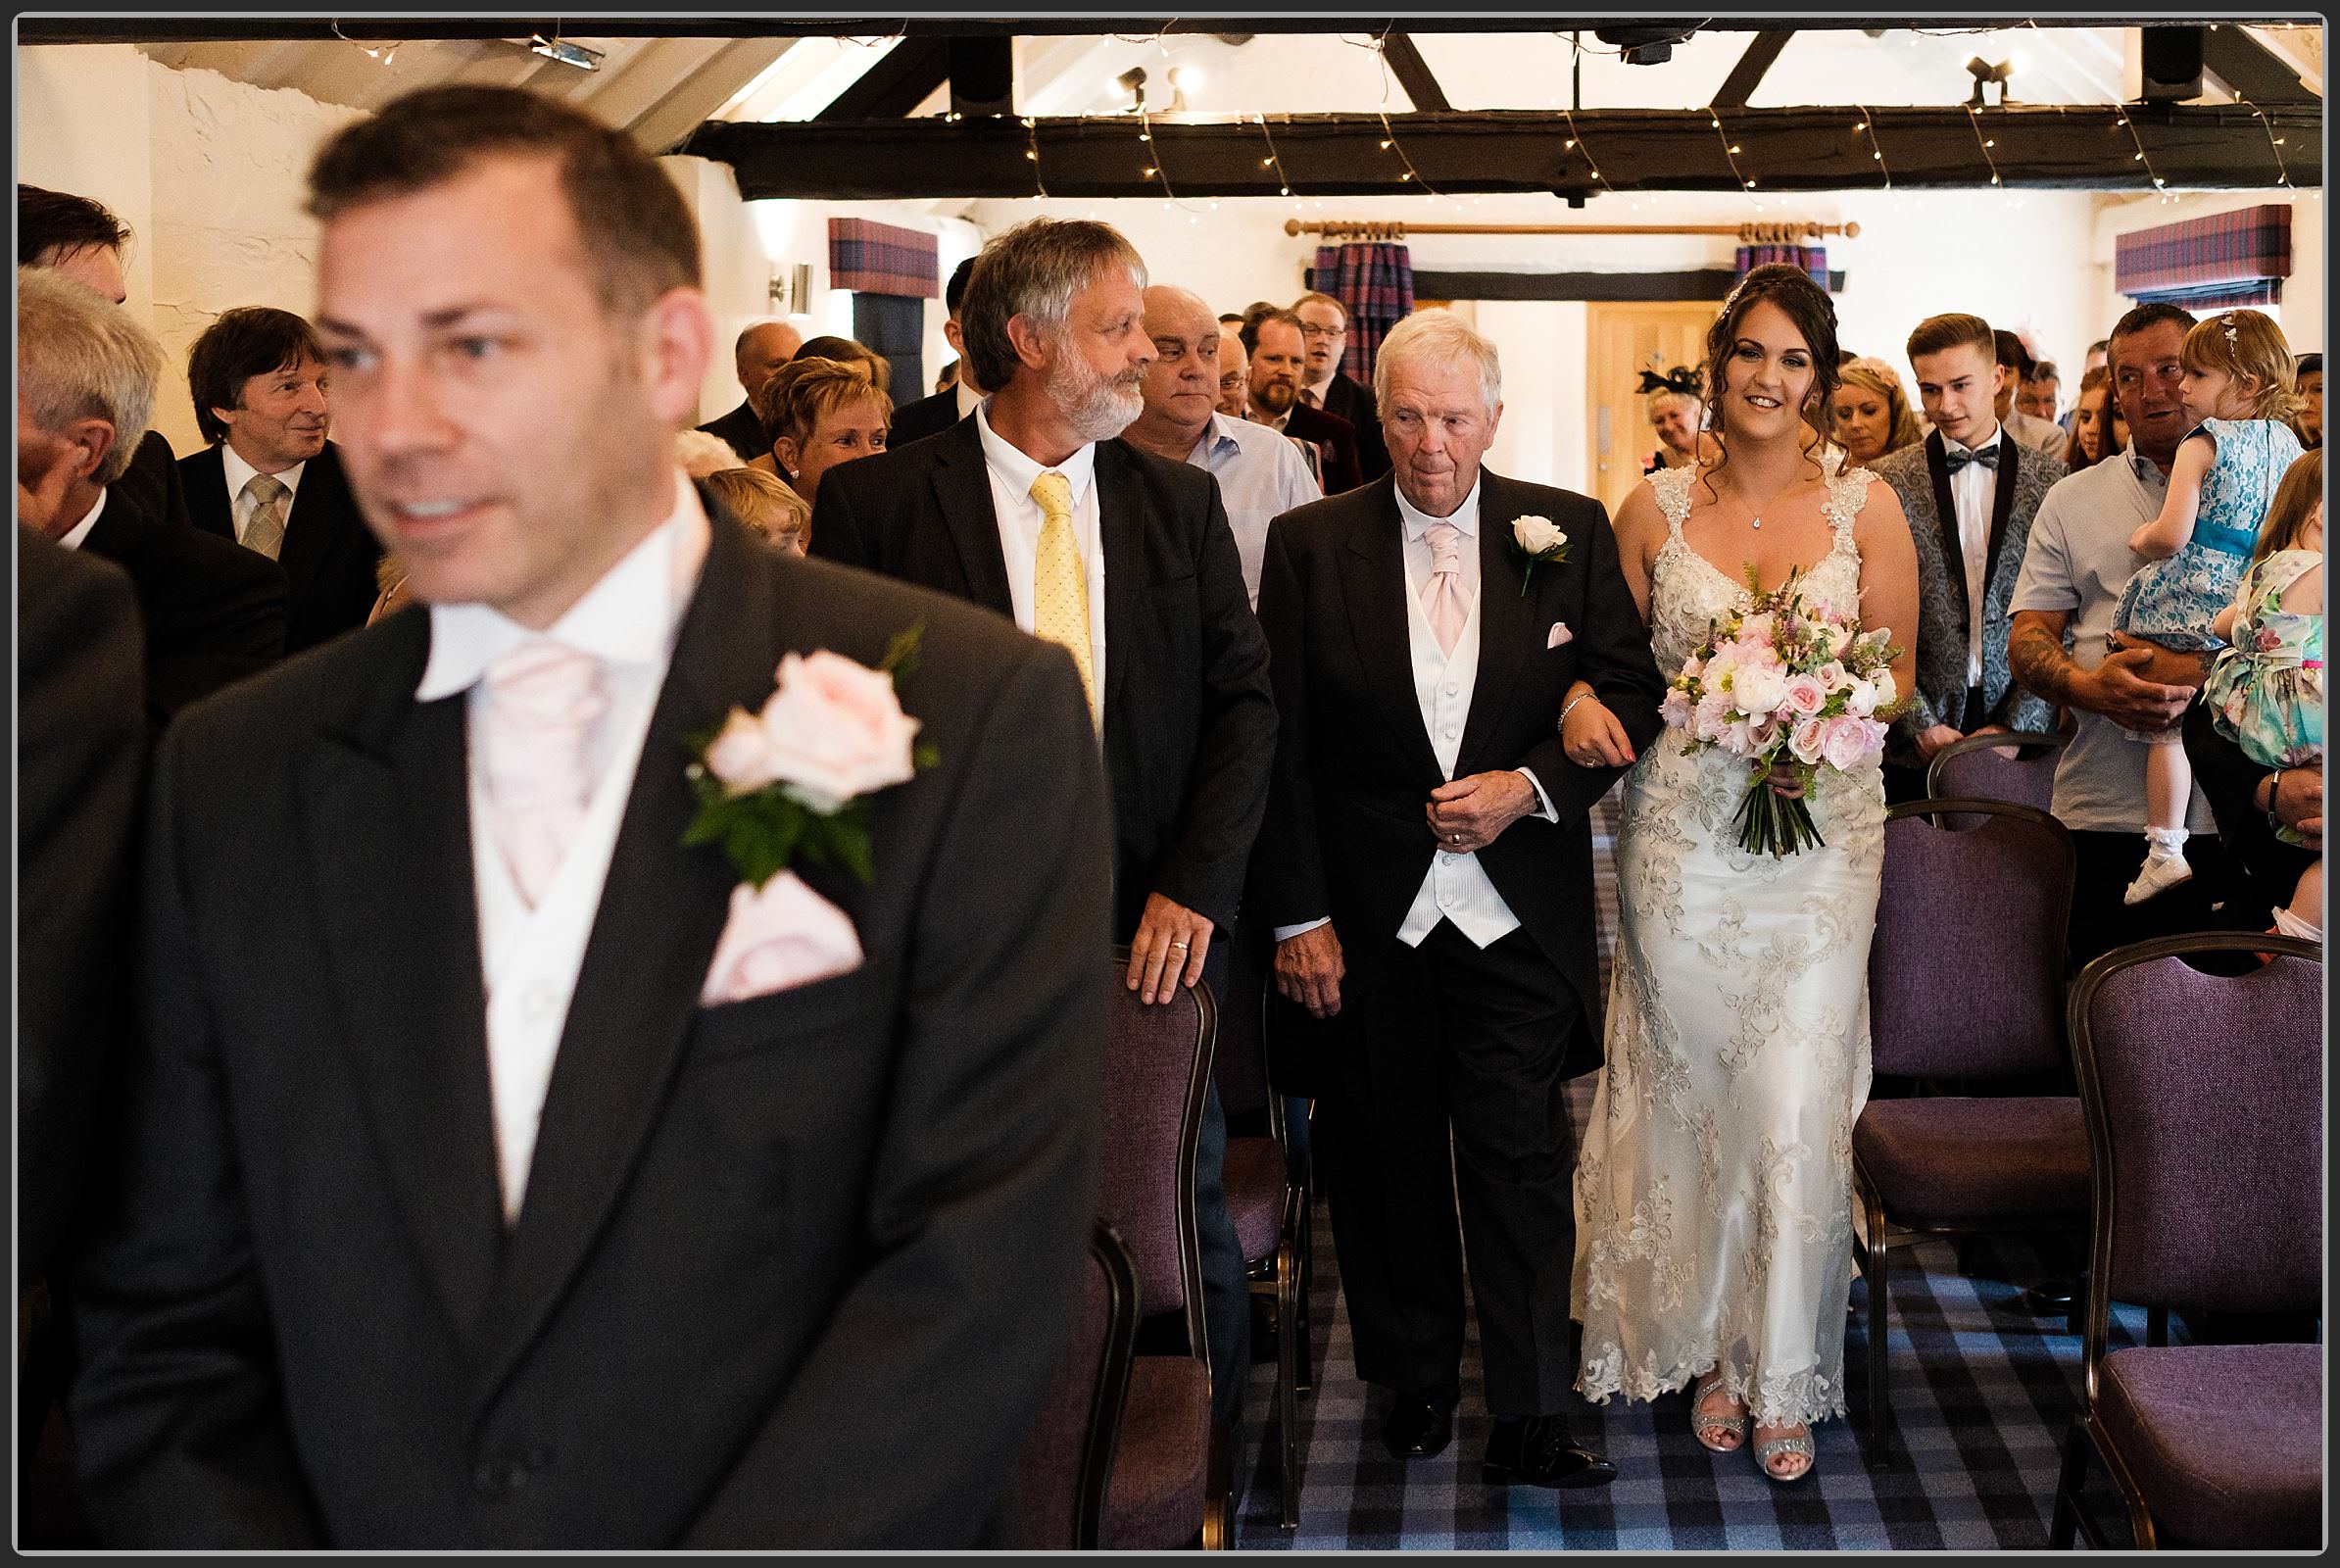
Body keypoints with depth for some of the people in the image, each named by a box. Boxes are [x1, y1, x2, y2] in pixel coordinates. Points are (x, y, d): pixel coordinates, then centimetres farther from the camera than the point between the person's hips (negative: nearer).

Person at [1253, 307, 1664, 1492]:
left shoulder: (1570, 532, 2)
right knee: (1386, 1159, 11)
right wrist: (1295, 914, -6)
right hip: (1366, 915, 1)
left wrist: (1529, 786, -12)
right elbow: (1279, 742, -2)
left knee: (1522, 1160, -2)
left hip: (1519, 909, 0)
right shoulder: (1310, 544, -1)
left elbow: (1631, 689, 4)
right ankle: (1415, 1380, 28)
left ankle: (1534, 1414, 4)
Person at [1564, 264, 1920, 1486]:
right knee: (1690, 1098, 6)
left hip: (1822, 834, -1)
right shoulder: (1657, 508, 4)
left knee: (1795, 1112, -3)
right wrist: (1584, 702, -10)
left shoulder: (1865, 506, 3)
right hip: (1681, 831, 1)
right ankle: (1706, 1349, 25)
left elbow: (1896, 675, 6)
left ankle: (1782, 1374, 14)